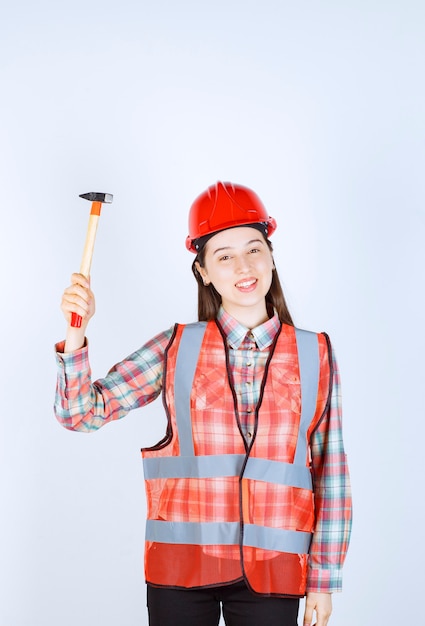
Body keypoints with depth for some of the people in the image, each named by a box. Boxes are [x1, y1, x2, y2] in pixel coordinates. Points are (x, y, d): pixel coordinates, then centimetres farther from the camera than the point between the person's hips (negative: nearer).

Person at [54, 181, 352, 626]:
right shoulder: (177, 348, 2)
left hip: (271, 571, 0)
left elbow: (331, 474, 3)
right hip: (181, 567, 0)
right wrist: (75, 331, -17)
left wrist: (323, 580, 3)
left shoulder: (315, 355, 1)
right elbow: (81, 412, -2)